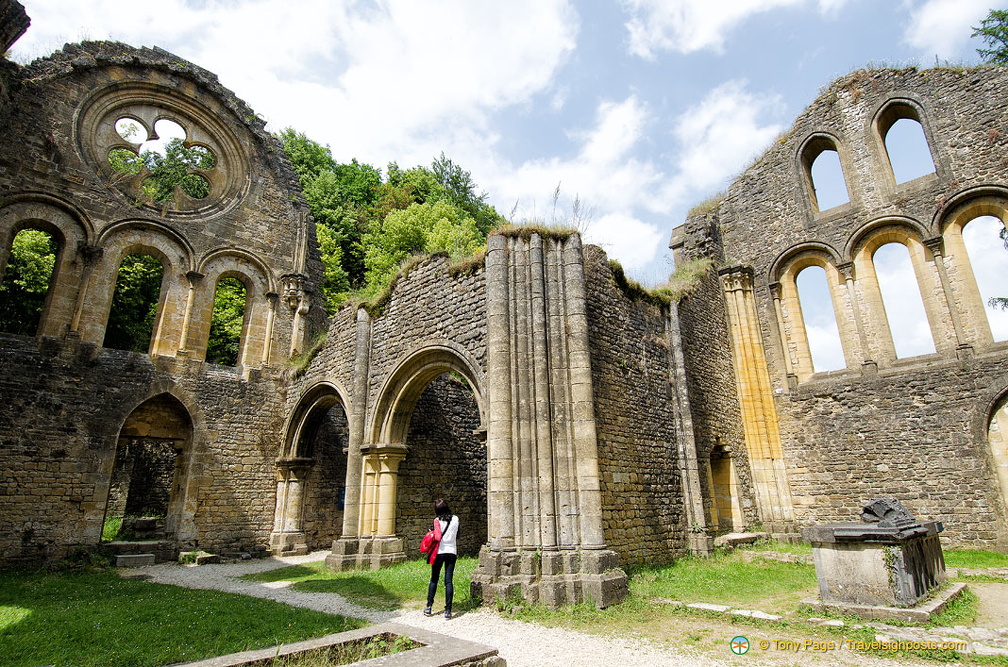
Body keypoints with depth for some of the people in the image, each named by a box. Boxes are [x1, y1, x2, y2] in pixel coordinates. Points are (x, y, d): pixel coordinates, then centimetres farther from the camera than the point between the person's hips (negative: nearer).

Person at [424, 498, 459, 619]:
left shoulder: (437, 520, -10)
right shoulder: (455, 519, 1)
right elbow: (457, 537, 10)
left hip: (439, 552, -2)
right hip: (452, 552, 2)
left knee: (434, 579, 13)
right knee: (449, 581, 3)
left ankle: (429, 607, 16)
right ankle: (448, 610, 1)